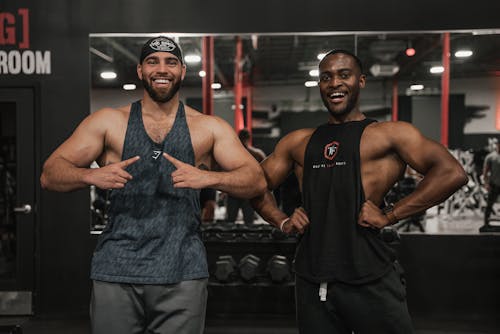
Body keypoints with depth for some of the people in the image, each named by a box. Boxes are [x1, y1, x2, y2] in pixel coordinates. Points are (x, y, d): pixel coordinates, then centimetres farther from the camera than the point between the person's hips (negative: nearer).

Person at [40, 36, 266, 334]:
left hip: (182, 274, 0)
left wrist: (208, 178, -20)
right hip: (117, 271, 1)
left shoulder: (209, 128, 7)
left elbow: (257, 181, -1)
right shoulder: (108, 122, 8)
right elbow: (50, 175, 3)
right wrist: (91, 176, -19)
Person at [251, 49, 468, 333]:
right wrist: (282, 221, 5)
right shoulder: (297, 142, 16)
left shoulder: (388, 134, 2)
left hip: (369, 277, -4)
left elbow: (452, 173, -8)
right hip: (312, 281, 4)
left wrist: (390, 215, -13)